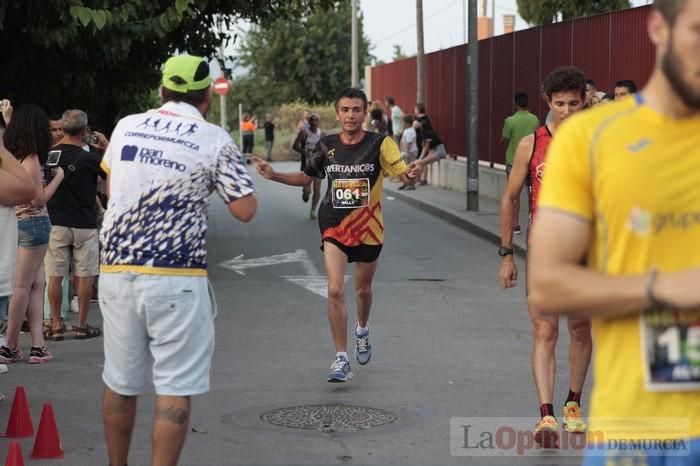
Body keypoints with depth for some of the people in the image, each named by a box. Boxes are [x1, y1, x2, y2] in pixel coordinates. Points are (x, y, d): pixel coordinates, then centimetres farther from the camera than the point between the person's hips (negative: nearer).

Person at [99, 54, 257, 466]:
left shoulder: (126, 127, 9)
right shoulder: (214, 140, -5)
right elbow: (246, 210, -4)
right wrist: (227, 171, 13)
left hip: (116, 272, 5)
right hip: (176, 279, -5)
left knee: (120, 384, 15)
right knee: (175, 390, -2)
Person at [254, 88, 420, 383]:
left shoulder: (380, 144, -7)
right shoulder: (327, 146, 0)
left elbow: (401, 173, -15)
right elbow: (306, 178, 14)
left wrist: (410, 174, -39)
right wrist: (274, 176, 0)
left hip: (368, 228, 0)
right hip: (334, 228, 0)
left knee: (362, 289, 17)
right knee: (335, 289, -15)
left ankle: (362, 330, 51)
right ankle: (341, 359, -9)